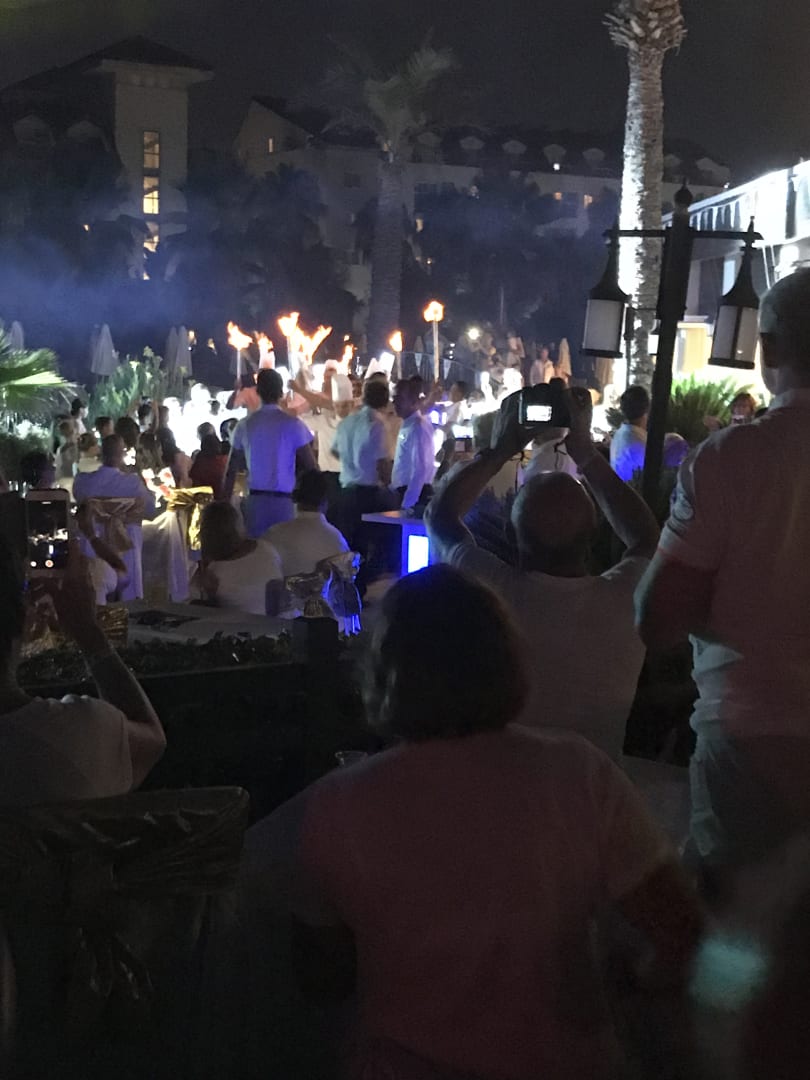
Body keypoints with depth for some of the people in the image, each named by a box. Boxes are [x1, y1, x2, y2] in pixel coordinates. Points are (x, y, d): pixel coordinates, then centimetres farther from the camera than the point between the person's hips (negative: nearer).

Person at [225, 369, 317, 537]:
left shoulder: (244, 426, 5)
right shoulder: (292, 424, -4)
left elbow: (231, 470, 9)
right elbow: (311, 467, -7)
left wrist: (225, 503, 15)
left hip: (255, 500, 3)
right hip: (284, 501, -3)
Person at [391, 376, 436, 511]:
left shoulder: (418, 427, -14)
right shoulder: (407, 425, 16)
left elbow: (420, 469, -21)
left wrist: (407, 504, -23)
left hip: (415, 493, -9)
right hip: (406, 491, 9)